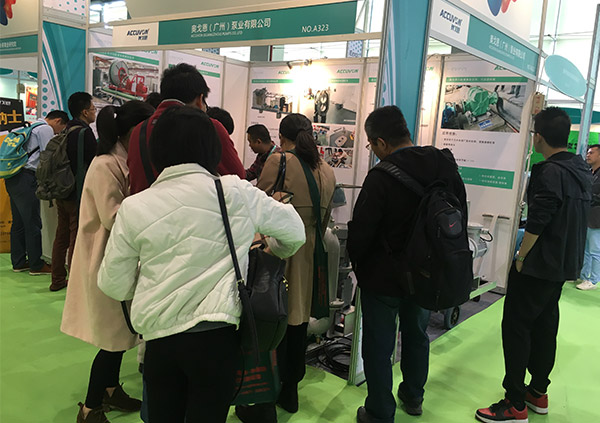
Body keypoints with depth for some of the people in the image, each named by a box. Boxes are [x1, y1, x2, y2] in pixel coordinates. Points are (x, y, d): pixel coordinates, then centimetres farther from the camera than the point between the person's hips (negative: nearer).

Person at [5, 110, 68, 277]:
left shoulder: (31, 127, 24)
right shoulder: (46, 129, -6)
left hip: (13, 178, 10)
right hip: (26, 177, -10)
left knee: (18, 222, 13)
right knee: (33, 223, -4)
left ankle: (18, 262, 21)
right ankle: (36, 265, 2)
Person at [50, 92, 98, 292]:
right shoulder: (85, 133, -15)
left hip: (62, 193, 9)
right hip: (79, 194, -9)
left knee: (62, 236, 15)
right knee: (77, 239, -2)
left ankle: (58, 280, 24)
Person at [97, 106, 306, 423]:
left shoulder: (133, 207, -1)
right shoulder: (235, 193, -4)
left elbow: (114, 285, 4)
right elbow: (295, 230, 9)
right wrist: (275, 251, 30)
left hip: (158, 338, 2)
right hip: (215, 336, -2)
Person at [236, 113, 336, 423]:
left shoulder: (278, 161, -12)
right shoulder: (327, 171, 6)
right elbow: (324, 218, 12)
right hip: (309, 256, 6)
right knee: (297, 324, 18)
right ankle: (289, 393, 34)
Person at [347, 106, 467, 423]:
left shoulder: (381, 178, -25)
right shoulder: (446, 167, -5)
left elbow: (360, 232, -18)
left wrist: (358, 264, 2)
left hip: (384, 277, -6)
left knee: (378, 348, 9)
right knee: (416, 335, 25)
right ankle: (413, 397, 44)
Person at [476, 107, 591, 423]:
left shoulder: (549, 172, -20)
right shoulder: (581, 169, 9)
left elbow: (536, 223, -24)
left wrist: (520, 258, -14)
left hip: (539, 266, -9)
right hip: (565, 264, 9)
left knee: (515, 326, -3)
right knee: (545, 325, 17)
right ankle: (538, 393, 28)